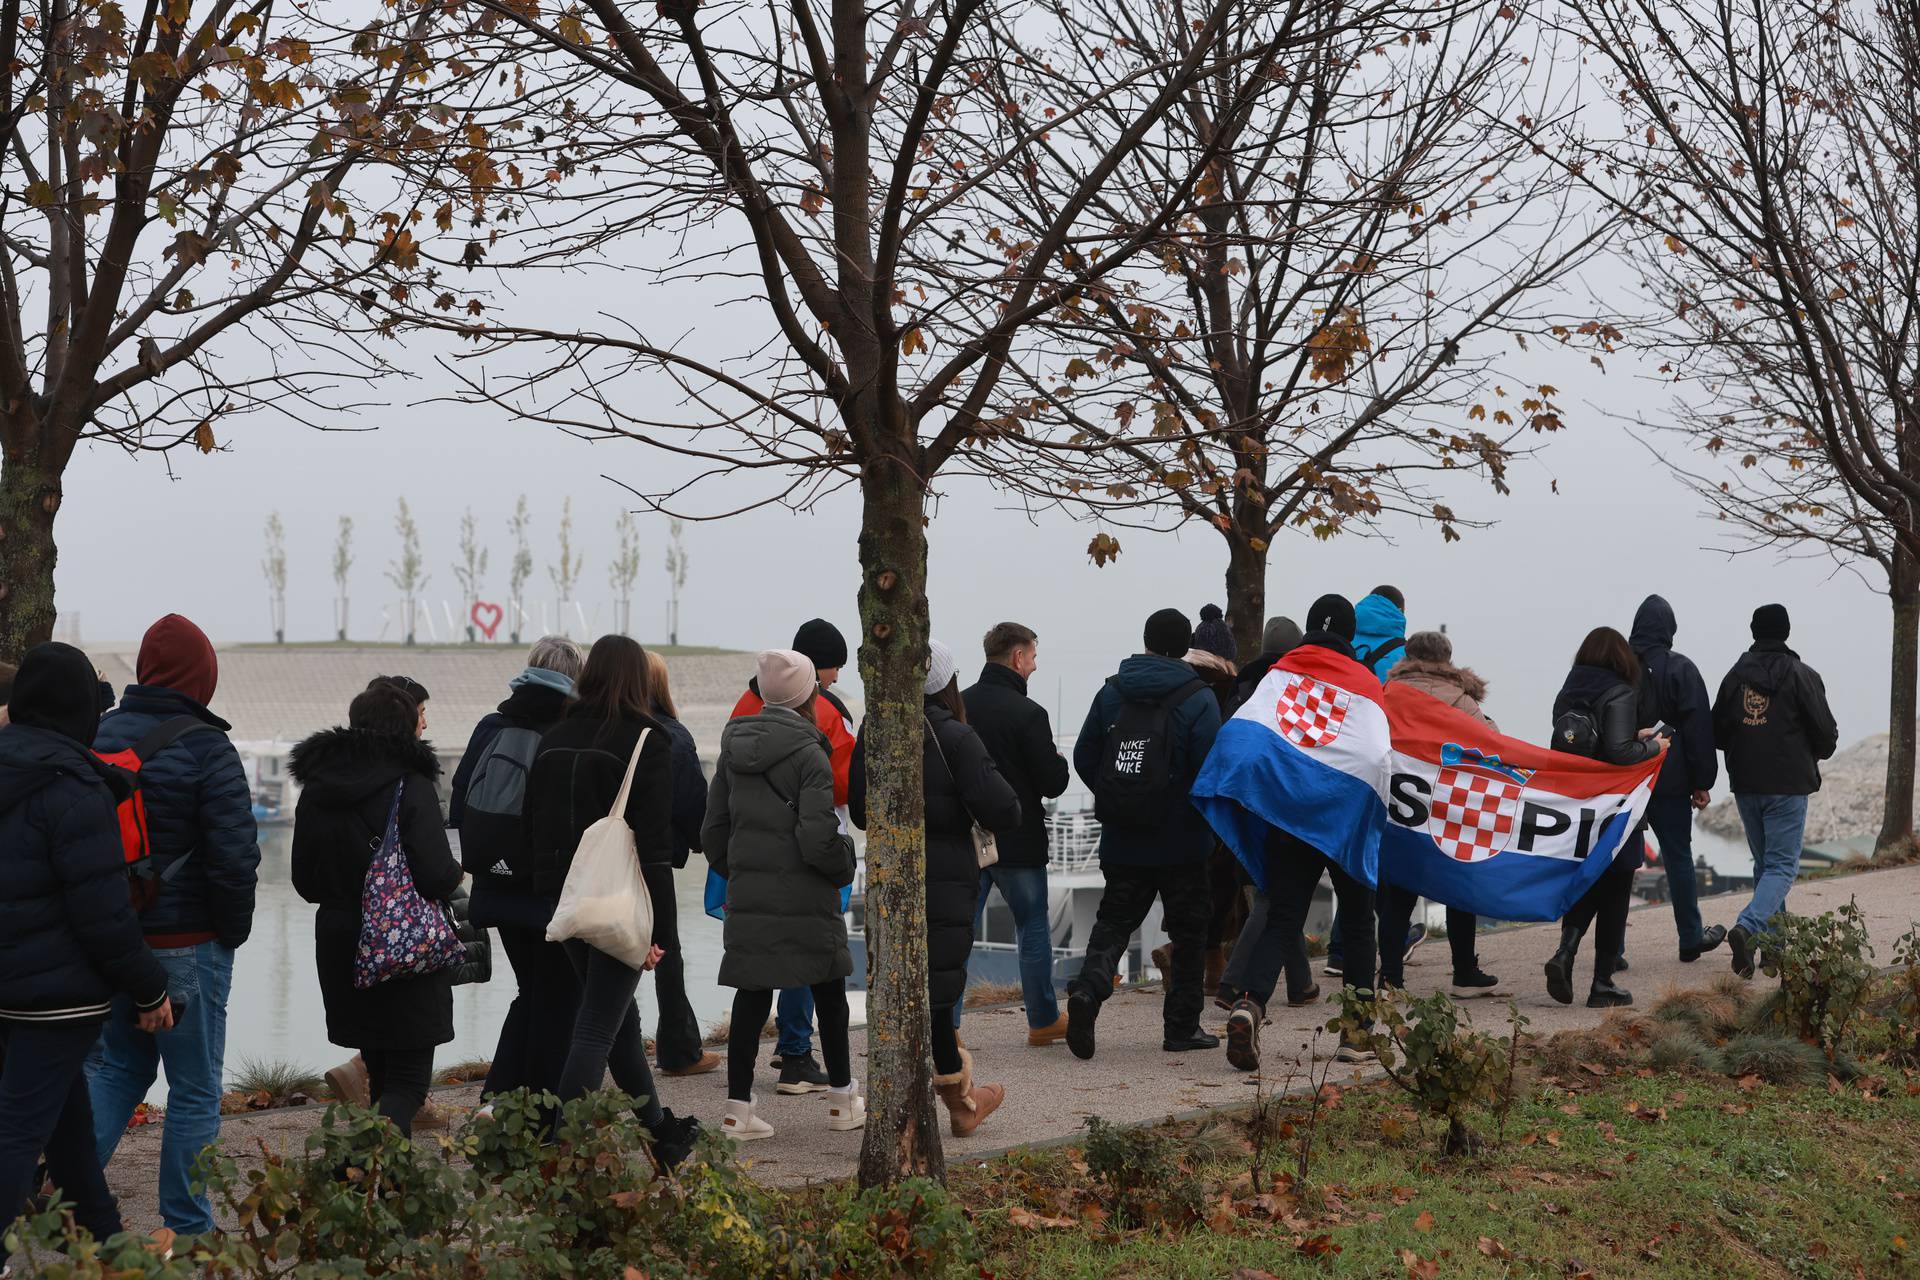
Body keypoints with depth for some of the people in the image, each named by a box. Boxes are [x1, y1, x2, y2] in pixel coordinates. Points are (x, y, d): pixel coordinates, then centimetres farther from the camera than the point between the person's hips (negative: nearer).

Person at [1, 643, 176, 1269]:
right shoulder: (73, 784, -19)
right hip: (61, 986, -8)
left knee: (68, 1110, 20)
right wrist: (148, 988, -10)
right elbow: (100, 907, -20)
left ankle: (105, 1238, 34)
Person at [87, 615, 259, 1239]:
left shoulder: (98, 736, 4)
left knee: (119, 1065, 22)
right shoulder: (205, 748, -15)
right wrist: (233, 932, -3)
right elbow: (234, 856, -18)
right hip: (187, 944, -6)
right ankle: (187, 1230, 10)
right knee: (195, 1088, 5)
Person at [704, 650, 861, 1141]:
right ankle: (842, 1100, 22)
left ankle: (738, 1107, 3)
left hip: (747, 897, 5)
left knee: (752, 996, 7)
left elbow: (712, 831, 10)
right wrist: (845, 863, 1)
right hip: (805, 899, -5)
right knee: (829, 992, 12)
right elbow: (817, 839, -18)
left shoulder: (734, 750, 5)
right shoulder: (809, 755, -13)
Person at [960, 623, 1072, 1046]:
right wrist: (1059, 762, 7)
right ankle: (1043, 1021, 23)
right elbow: (1053, 783, -13)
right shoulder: (1028, 714, -15)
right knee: (1034, 932, 12)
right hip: (1018, 844, -4)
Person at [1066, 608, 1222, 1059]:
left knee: (1113, 921, 10)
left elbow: (1084, 758, 3)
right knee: (1188, 930, 10)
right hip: (1181, 842, -3)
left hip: (1121, 841, 3)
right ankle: (1182, 1026, 13)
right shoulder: (1198, 699, -9)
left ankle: (1088, 988, -17)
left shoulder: (1111, 692, 2)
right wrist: (1206, 817, 7)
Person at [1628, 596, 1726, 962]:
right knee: (1678, 857, 10)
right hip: (1669, 780, -2)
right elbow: (1699, 729, -7)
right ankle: (1690, 939, 19)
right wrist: (1702, 782, -2)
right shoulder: (1680, 669, -6)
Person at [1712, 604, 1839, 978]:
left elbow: (1717, 732, 8)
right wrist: (1819, 753, 16)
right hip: (1788, 785, -4)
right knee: (1782, 866, -4)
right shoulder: (1802, 676, -8)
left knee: (1765, 863, 18)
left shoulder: (1735, 676, 4)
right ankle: (1748, 927, -26)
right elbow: (1826, 732, -6)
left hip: (1745, 785, 4)